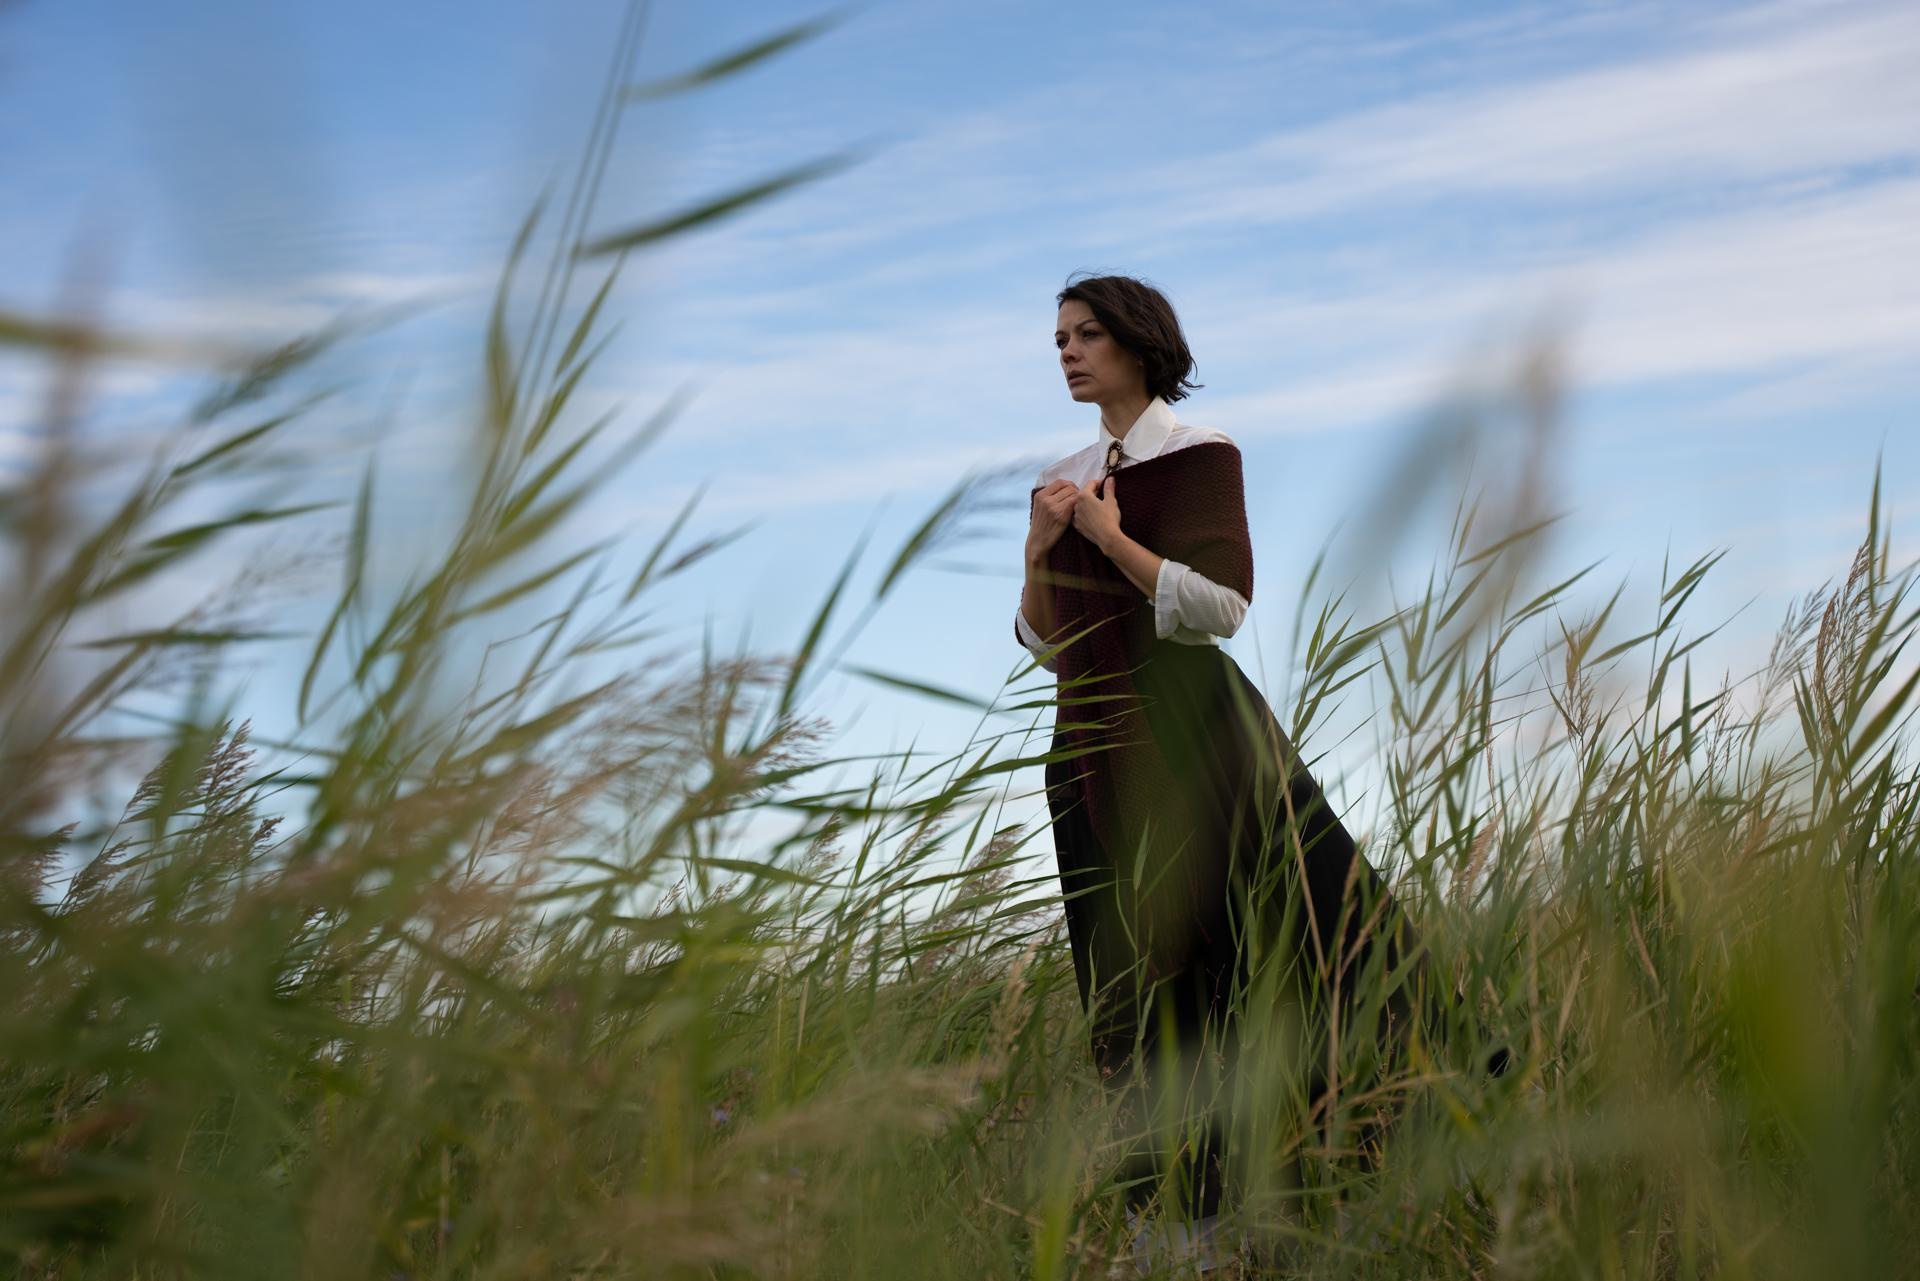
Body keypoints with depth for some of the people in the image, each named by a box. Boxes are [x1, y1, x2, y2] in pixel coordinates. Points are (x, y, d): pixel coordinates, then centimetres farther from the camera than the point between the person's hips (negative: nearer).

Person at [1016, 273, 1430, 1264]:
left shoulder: (1199, 456, -2)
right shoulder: (1064, 482, 14)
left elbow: (1221, 608, -12)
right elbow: (1047, 645, 13)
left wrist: (1108, 536, -13)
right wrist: (1039, 549, -3)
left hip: (1186, 730, -6)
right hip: (1091, 743, 6)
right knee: (1138, 985, 6)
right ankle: (1190, 1207, 14)